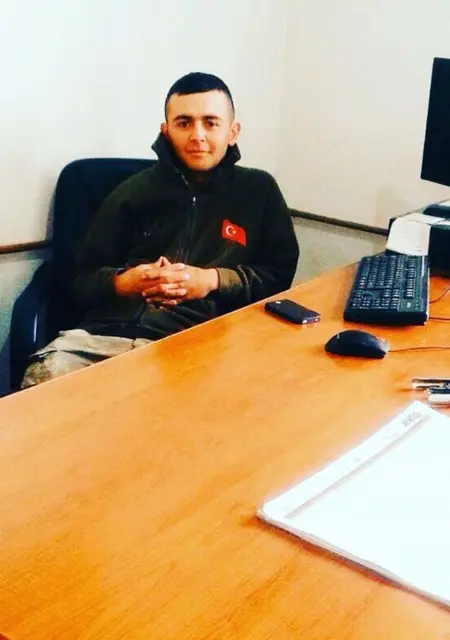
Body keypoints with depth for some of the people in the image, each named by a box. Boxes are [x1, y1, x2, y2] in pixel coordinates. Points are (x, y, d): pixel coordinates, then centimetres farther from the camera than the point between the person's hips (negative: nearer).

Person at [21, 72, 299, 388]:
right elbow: (82, 280, 18)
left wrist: (213, 280, -6)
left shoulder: (259, 190, 16)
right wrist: (121, 283, -6)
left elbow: (279, 276, 11)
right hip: (107, 333, 2)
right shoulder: (134, 191, 17)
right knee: (43, 378, -30)